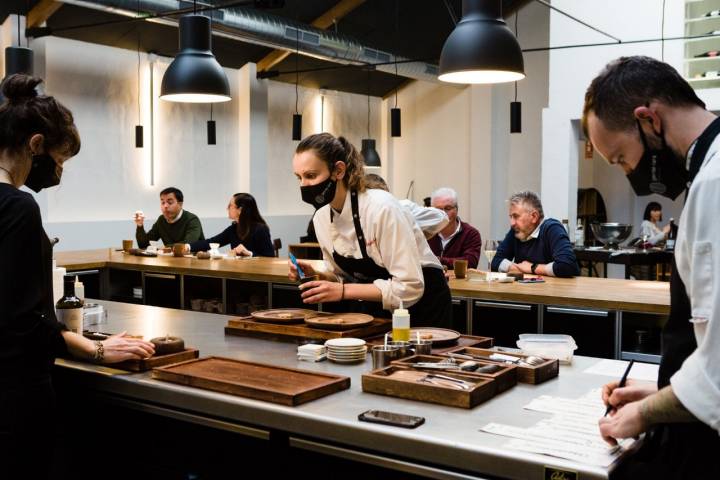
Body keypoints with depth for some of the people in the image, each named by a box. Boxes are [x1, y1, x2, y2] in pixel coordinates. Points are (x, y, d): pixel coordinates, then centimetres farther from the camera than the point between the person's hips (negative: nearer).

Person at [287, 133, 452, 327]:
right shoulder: (321, 218, -5)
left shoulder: (381, 208, -26)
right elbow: (343, 277, 9)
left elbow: (410, 287, -27)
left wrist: (343, 291, -29)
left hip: (422, 304, -6)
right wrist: (315, 275, -11)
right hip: (377, 310, 6)